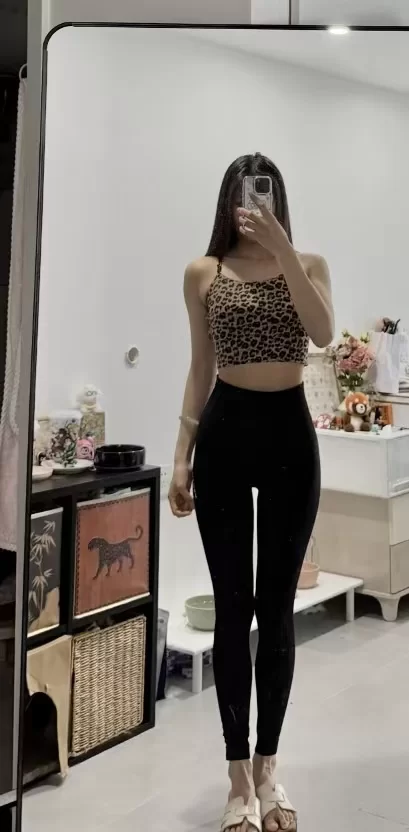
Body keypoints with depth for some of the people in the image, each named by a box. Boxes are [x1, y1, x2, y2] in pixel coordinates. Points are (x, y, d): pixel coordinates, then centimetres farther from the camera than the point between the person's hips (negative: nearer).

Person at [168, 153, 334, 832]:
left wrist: (282, 249, -20)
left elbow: (323, 333, -14)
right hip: (224, 434, 0)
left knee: (277, 607, 6)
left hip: (289, 434, 0)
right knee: (232, 607, 3)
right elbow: (201, 371, 9)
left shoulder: (308, 264, 5)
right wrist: (182, 456, 4)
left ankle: (268, 767, 23)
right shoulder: (203, 273, 7)